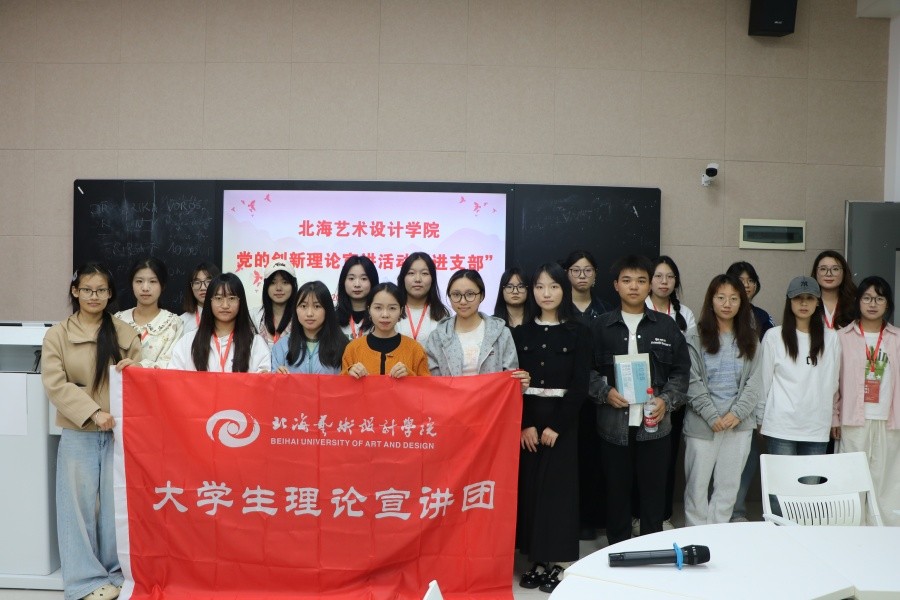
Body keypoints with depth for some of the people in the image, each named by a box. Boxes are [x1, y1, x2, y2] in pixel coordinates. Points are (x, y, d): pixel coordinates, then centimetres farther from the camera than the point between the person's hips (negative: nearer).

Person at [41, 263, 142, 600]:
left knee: (117, 504, 7)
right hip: (78, 434, -1)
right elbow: (55, 384, -6)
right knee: (80, 505, 4)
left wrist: (135, 369, -12)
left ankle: (116, 572, 21)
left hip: (119, 432, 1)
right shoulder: (57, 335, 3)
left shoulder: (125, 333, 8)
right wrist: (93, 412, -17)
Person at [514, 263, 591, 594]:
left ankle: (556, 560, 13)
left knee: (558, 487, 1)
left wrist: (556, 426, -12)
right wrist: (524, 424, -10)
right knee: (528, 485, 3)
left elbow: (580, 385, -5)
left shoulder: (578, 332, 0)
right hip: (526, 420, 2)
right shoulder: (521, 332, 6)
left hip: (562, 420, -2)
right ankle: (536, 558, 15)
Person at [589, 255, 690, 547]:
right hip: (613, 424, 0)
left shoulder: (666, 326, 6)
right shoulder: (601, 327, 4)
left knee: (653, 493, 8)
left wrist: (666, 401, -7)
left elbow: (681, 372, 7)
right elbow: (588, 370, 5)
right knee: (617, 493, 8)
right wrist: (605, 392, -12)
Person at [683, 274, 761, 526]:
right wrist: (712, 416, -14)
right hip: (702, 423, -2)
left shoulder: (750, 339, 9)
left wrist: (737, 413, -10)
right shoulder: (696, 337, -1)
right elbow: (693, 382, -6)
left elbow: (754, 381, 3)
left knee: (728, 486, 7)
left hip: (740, 423, 3)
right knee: (697, 485, 3)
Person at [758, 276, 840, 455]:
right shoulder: (773, 336, -1)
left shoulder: (831, 338, 6)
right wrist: (760, 419, 7)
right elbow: (764, 381, 4)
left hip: (817, 428, 3)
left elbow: (833, 382, 14)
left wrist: (833, 418, 16)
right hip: (781, 427, -2)